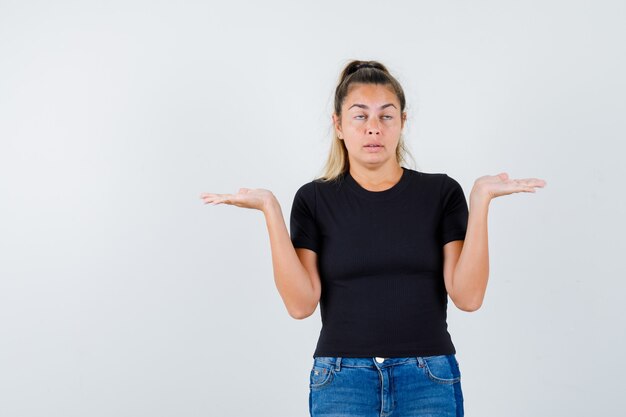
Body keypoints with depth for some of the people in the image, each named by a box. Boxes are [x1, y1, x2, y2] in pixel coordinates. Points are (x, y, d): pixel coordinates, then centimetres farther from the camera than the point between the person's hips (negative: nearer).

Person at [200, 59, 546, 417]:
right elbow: (301, 302, -7)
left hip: (429, 382, 0)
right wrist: (270, 209, -11)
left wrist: (481, 200, -13)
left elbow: (468, 296, -7)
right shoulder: (315, 199, 3)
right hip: (342, 383, 0)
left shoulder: (441, 193, 2)